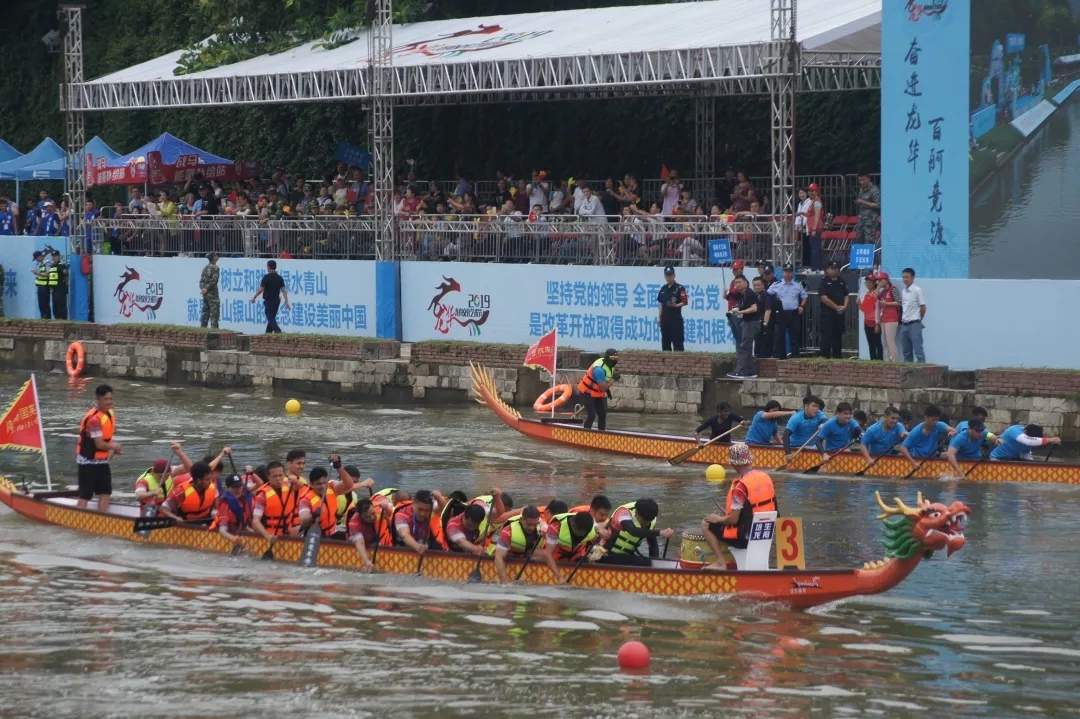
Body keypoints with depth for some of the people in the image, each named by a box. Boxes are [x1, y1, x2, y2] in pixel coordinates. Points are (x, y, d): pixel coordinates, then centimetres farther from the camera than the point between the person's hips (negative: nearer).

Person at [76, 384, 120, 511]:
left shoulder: (109, 414, 6)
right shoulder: (94, 418, -23)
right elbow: (100, 444, -25)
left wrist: (112, 448, -1)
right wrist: (114, 446, -7)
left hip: (102, 461, 9)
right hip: (88, 461, -9)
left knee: (105, 493, 7)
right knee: (84, 496, -5)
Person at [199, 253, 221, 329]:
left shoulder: (205, 268, 13)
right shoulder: (215, 268, -11)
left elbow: (201, 280, 11)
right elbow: (214, 280, -19)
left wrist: (202, 288, 1)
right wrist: (207, 288, -13)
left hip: (205, 293, 7)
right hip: (212, 293, -7)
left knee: (205, 312, 11)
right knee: (214, 313, -6)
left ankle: (203, 327, 10)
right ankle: (214, 328, -10)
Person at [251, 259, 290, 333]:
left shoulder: (266, 277, -11)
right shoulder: (279, 278, 5)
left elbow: (261, 289, -11)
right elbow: (284, 290, 2)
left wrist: (254, 298, 1)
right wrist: (286, 302, 2)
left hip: (268, 300, -6)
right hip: (277, 300, 6)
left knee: (270, 319, -7)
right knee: (272, 318, 16)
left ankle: (278, 331, -25)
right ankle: (268, 333, 20)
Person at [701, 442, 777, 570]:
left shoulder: (740, 486, -23)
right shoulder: (766, 477, 1)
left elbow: (733, 519, -21)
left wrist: (718, 519, 0)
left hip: (745, 537, -8)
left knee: (706, 524, 7)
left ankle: (720, 563, 2)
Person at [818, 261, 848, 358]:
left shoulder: (842, 282, 15)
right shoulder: (824, 282, -4)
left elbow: (846, 296, 16)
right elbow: (824, 298, -12)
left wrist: (844, 306, -4)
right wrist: (836, 307, -12)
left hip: (840, 314, 6)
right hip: (827, 313, -6)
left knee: (838, 337, 9)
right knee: (827, 336, -8)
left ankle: (837, 357, 14)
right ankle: (825, 357, -7)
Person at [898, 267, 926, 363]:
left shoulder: (917, 290, -7)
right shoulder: (903, 291, 12)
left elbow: (923, 308, -5)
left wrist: (918, 320, 3)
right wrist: (901, 319, 8)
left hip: (914, 324, -7)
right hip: (904, 324, 7)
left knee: (918, 350, -9)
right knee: (906, 351, 10)